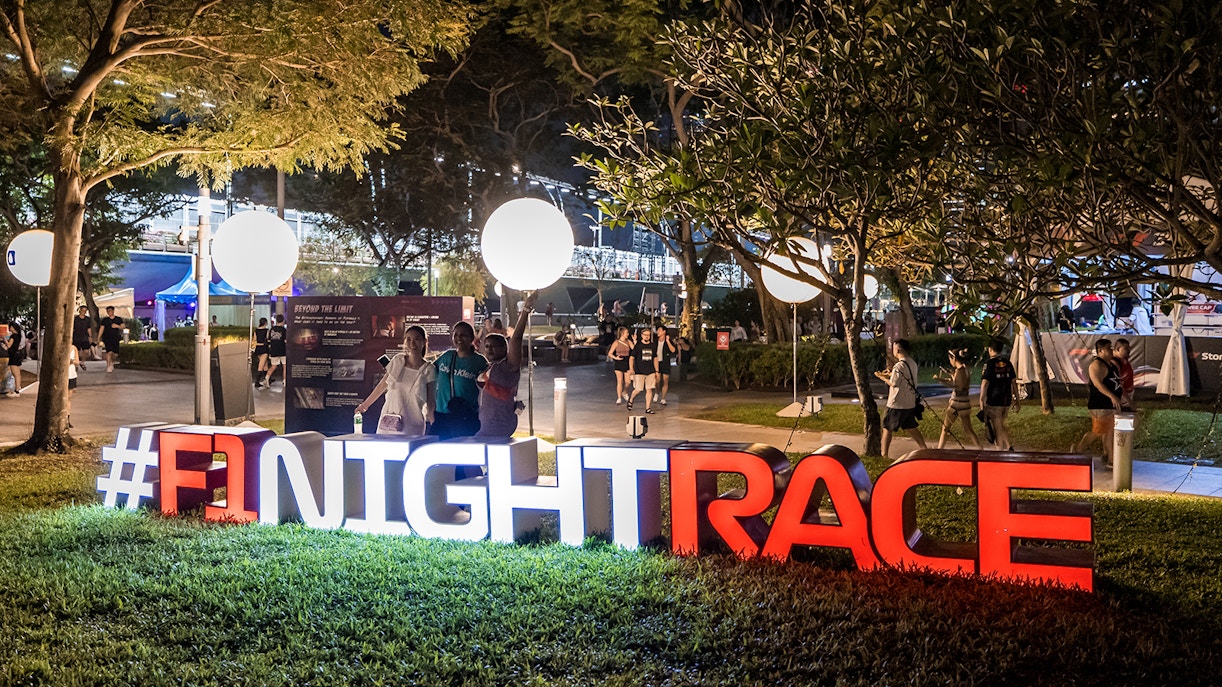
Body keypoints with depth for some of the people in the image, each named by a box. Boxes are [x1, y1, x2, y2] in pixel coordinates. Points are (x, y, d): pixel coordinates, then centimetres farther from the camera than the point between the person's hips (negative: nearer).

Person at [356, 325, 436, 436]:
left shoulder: (428, 370, -1)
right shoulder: (398, 361, 7)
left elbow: (431, 403, -2)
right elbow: (382, 385, 17)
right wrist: (365, 405, 23)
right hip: (387, 424, 3)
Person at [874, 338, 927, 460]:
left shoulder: (899, 365, -20)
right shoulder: (912, 363, 7)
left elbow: (893, 383, -19)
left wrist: (882, 377, -6)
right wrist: (891, 374, 15)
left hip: (897, 404, -8)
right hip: (910, 403, 8)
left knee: (887, 428, 4)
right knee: (911, 428, 18)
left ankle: (884, 454, 8)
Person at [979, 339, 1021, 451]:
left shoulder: (989, 363, -10)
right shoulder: (1007, 363, 7)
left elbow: (985, 382, -15)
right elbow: (1014, 381, 9)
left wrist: (981, 400, -12)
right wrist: (1017, 400, 14)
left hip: (994, 400, -6)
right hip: (1007, 400, 6)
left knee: (998, 427, 1)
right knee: (1001, 424, 19)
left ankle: (1008, 447, -6)